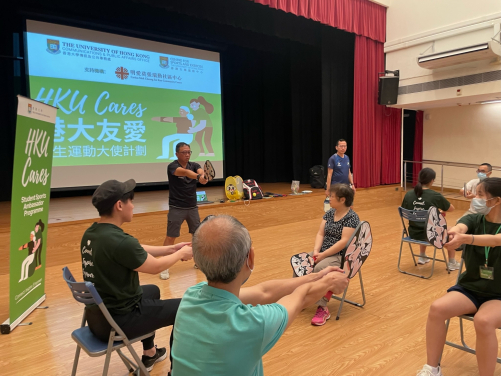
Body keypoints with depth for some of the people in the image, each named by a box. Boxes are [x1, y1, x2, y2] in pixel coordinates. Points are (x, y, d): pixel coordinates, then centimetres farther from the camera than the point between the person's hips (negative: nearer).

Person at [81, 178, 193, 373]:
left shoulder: (90, 234, -1)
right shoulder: (120, 241, -30)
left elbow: (136, 250, 9)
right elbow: (155, 266, -14)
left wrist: (170, 248, 10)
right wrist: (181, 254, 3)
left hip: (97, 315, 9)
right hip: (117, 321, -9)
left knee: (152, 290, 31)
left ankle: (149, 354, 45)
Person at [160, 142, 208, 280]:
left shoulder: (194, 165, 1)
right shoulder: (172, 166, -14)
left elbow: (201, 171, -22)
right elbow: (184, 172, -35)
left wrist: (204, 175, -46)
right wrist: (198, 177, -54)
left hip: (192, 207, 5)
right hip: (176, 208, -5)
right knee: (171, 237, -3)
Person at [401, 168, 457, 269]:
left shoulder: (408, 195, -8)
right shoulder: (435, 196, -17)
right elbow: (451, 208, 0)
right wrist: (441, 211, 23)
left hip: (413, 234, 4)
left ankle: (422, 257, 47)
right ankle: (452, 263, 35)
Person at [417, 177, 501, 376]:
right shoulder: (474, 219, -2)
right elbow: (460, 227, -26)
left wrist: (464, 238, -55)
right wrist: (453, 232, -51)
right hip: (470, 288, 4)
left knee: (483, 321, -34)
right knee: (437, 308, -22)